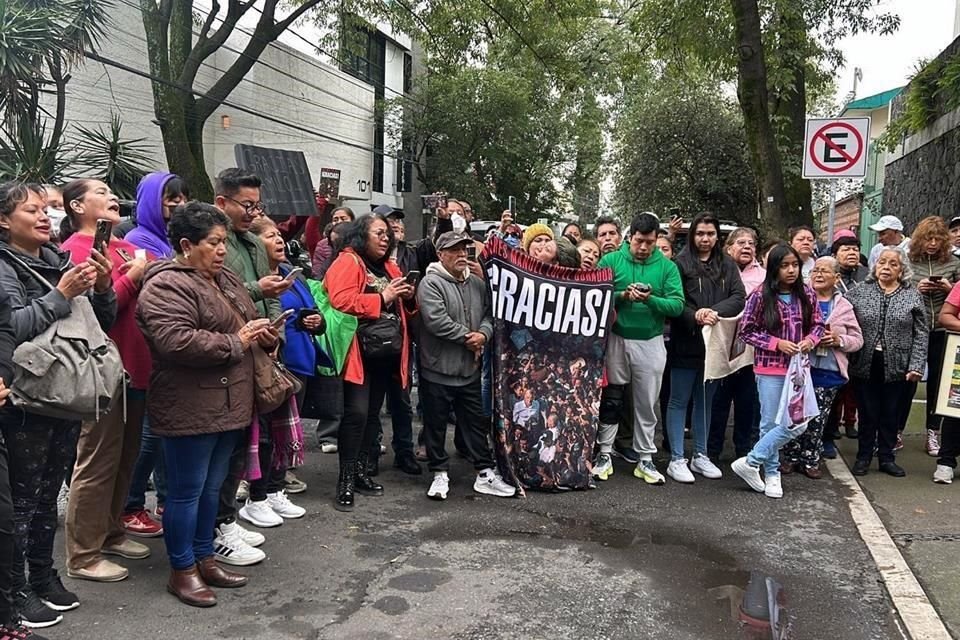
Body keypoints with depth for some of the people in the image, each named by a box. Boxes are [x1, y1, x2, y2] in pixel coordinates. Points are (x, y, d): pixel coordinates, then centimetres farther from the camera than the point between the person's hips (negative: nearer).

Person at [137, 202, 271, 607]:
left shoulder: (225, 279, 15)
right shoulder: (166, 286, -15)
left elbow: (245, 323, 27)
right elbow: (176, 342, -28)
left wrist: (264, 334, 2)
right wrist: (236, 342, -18)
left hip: (228, 405, 9)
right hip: (190, 410, -9)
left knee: (212, 488, 18)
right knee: (186, 491, 3)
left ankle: (204, 559, 31)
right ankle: (182, 571, 17)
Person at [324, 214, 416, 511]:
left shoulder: (389, 267, 17)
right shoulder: (347, 262, -7)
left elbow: (404, 309, 24)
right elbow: (341, 301, -23)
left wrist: (408, 297, 1)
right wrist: (382, 298, -19)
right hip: (359, 351, -8)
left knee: (372, 414, 13)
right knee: (357, 413, -11)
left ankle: (360, 472, 24)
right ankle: (346, 481, -2)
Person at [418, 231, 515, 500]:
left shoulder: (477, 284, 11)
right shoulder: (430, 283, -11)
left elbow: (489, 314, 10)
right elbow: (436, 321, -22)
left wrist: (483, 334, -12)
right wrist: (467, 337, -14)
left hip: (470, 369, 6)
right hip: (438, 369, -5)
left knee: (477, 422, 12)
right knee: (436, 424, 7)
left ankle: (485, 474, 21)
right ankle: (440, 474, 21)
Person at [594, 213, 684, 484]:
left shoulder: (667, 267, 0)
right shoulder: (610, 261, -2)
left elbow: (677, 305, -8)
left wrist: (650, 300, -23)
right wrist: (623, 295, -21)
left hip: (651, 343, 1)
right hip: (616, 339, -1)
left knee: (647, 403, 9)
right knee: (610, 400, 7)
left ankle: (645, 459, 20)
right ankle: (604, 454, 19)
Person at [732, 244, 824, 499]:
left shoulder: (806, 294, 2)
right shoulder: (761, 296, -9)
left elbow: (818, 324, 12)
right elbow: (746, 331, -6)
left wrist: (810, 340, -9)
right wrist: (777, 343, -16)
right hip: (770, 368, -4)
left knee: (798, 423, 0)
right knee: (771, 423, 2)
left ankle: (751, 461, 11)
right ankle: (772, 473, 19)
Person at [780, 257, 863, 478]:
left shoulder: (844, 306, 8)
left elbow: (857, 340, 10)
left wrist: (839, 340, -10)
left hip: (829, 374, 2)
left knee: (817, 420, 9)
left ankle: (810, 460, 22)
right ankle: (790, 457, 18)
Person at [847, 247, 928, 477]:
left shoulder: (913, 296, 2)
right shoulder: (859, 292, 1)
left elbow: (921, 334, 0)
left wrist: (917, 365, -7)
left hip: (897, 367, 1)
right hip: (865, 364, 0)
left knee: (891, 414, 10)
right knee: (868, 413, 8)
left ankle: (887, 458, 24)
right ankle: (863, 457, 21)